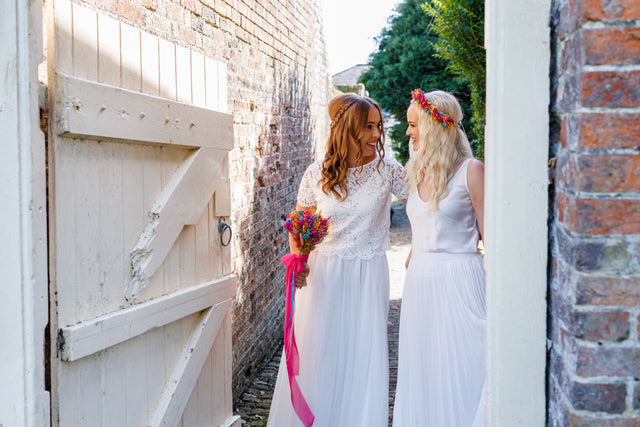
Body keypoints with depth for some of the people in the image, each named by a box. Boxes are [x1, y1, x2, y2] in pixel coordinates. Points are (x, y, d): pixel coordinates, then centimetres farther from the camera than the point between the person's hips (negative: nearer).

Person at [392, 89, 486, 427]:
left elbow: (489, 233, -8)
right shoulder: (416, 172, 12)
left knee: (460, 370, 1)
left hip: (459, 281, -6)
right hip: (419, 281, 6)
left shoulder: (470, 171, -7)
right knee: (422, 370, 12)